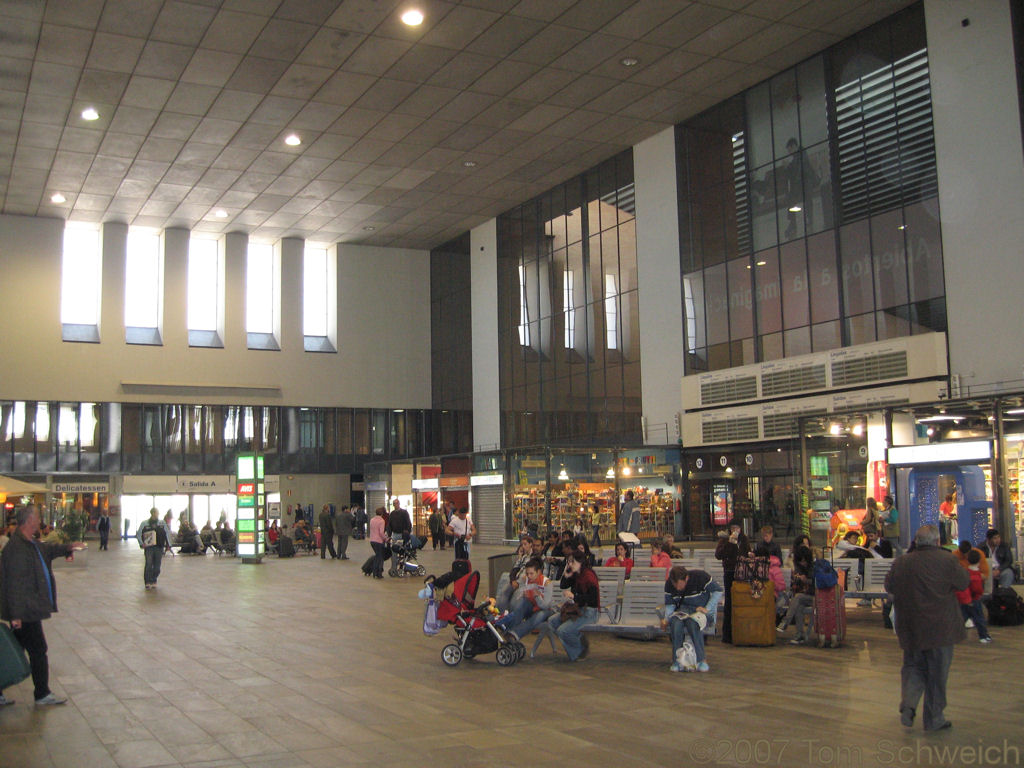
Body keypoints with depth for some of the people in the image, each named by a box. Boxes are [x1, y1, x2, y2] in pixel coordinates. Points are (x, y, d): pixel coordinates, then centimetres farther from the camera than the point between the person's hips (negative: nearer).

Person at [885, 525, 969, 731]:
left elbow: (889, 586, 7)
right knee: (937, 673, 8)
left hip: (909, 627, 3)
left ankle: (908, 703, -3)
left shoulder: (901, 562, -4)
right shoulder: (946, 560, -14)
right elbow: (964, 583, -2)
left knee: (912, 667, 18)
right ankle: (934, 719, 15)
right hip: (939, 627, -3)